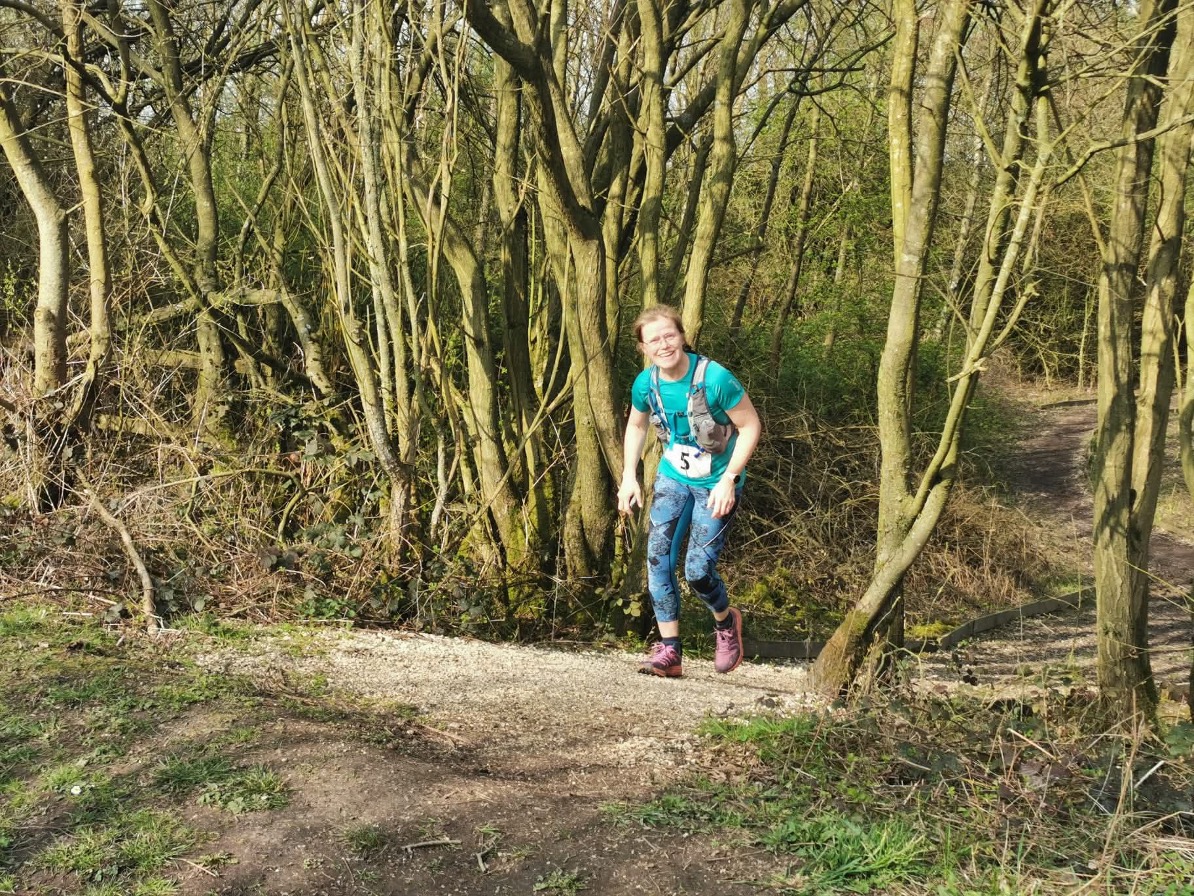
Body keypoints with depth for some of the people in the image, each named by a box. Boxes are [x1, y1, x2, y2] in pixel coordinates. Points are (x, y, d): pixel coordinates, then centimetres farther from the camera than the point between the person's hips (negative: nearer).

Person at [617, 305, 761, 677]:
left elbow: (750, 427, -16)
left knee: (698, 569, -10)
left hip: (715, 485, -5)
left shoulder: (715, 378, -24)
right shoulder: (645, 384, -8)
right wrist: (629, 476, 4)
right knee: (658, 557, -9)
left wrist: (728, 480, -21)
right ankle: (669, 651, -1)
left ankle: (726, 622, 23)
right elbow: (636, 426, 13)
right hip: (673, 478, 5)